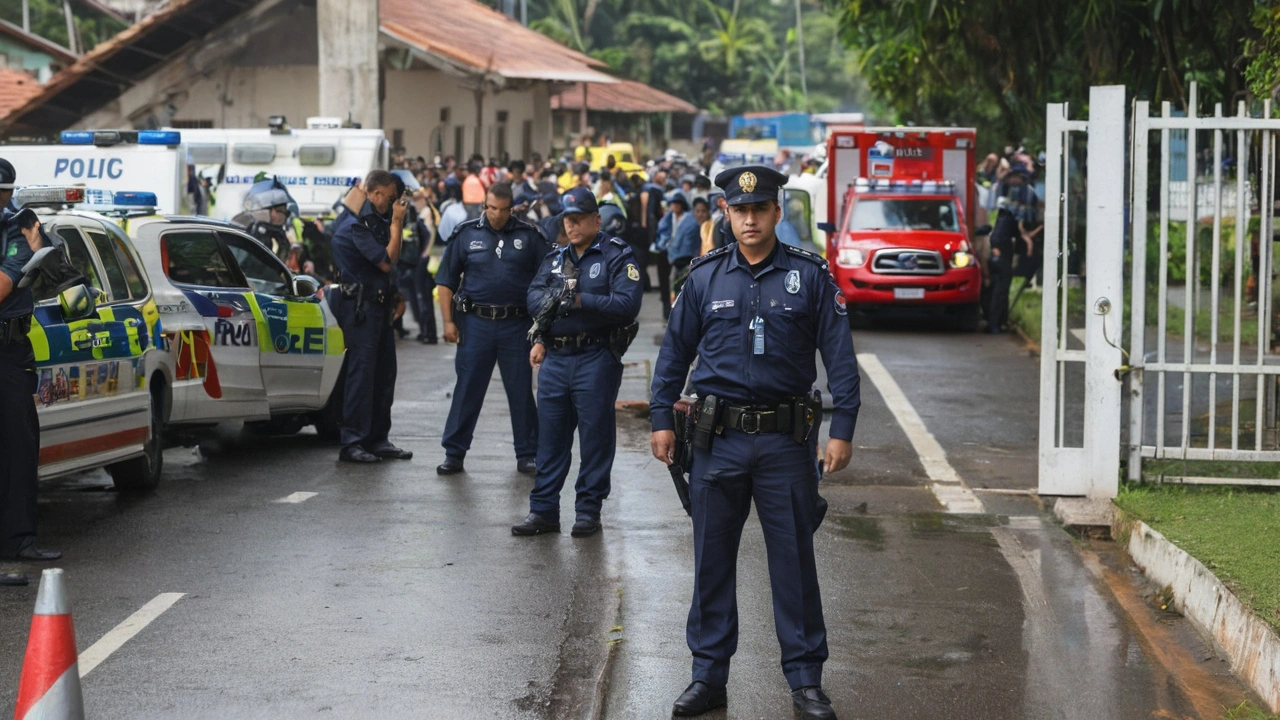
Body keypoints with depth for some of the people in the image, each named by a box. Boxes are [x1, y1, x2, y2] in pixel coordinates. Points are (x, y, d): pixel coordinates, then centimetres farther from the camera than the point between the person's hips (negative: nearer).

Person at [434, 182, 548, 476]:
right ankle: (454, 454, 9)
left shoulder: (528, 236, 3)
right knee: (467, 390, 2)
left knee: (521, 391, 5)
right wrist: (448, 321, -1)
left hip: (516, 326, 0)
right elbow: (446, 282, 6)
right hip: (476, 322, 0)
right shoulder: (467, 234, 3)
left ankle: (527, 456, 14)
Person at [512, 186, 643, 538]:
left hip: (596, 360, -5)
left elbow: (627, 304, -15)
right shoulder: (555, 258, 16)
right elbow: (534, 298, 7)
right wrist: (552, 299, -14)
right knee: (550, 436, 7)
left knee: (595, 436, 1)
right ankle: (543, 510, 12)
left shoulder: (616, 255, -3)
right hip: (554, 359, 5)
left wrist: (580, 300, -17)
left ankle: (588, 510, 10)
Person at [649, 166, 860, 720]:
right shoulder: (705, 277, 6)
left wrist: (842, 429, -7)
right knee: (711, 560, 7)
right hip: (718, 439, 2)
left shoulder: (810, 276, 0)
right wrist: (662, 418, 7)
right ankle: (708, 675, 17)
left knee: (794, 561, 2)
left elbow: (840, 356, -1)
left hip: (786, 440, -2)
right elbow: (674, 351, 12)